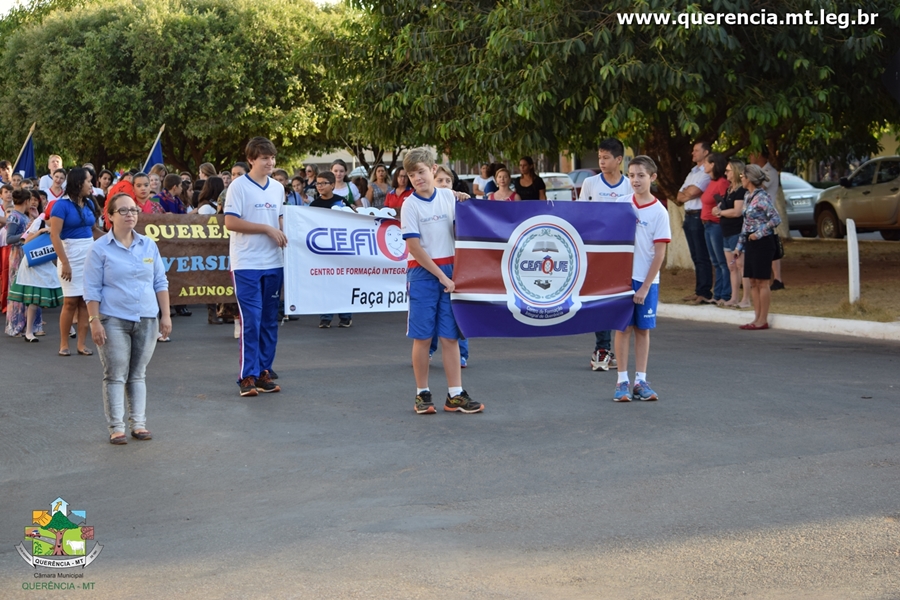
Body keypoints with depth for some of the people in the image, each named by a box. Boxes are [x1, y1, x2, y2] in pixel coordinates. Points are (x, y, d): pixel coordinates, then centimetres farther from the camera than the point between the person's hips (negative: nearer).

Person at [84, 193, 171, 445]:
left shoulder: (149, 245, 8)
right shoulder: (100, 249, -4)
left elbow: (160, 282, 12)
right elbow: (92, 289, -5)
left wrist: (165, 315, 7)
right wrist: (94, 321, -11)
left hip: (146, 320, 4)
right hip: (114, 320, -3)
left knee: (138, 374, 10)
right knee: (115, 376, -1)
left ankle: (139, 423, 16)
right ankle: (116, 428, 5)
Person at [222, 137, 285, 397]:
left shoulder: (278, 188, 12)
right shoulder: (239, 186, -6)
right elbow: (230, 222, -13)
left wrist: (283, 234, 2)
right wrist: (267, 229, -13)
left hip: (274, 263, 6)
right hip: (247, 265, -6)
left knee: (269, 321, 8)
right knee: (251, 321, -8)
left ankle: (264, 372, 16)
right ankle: (248, 376, -3)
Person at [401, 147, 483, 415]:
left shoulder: (449, 196, 6)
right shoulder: (410, 205, -5)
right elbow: (414, 247, -9)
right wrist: (441, 276, -11)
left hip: (450, 271, 3)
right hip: (423, 273, -3)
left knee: (450, 336, 4)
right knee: (422, 337, 1)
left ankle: (455, 395, 7)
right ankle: (422, 394, 10)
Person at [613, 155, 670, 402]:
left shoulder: (659, 212, -5)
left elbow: (659, 253, -7)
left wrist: (645, 286, -9)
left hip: (647, 280, -1)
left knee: (643, 329, 5)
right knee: (624, 328, 2)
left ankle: (641, 381, 11)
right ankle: (622, 382, 5)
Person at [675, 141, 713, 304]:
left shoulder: (707, 173, -9)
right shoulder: (692, 173, 20)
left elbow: (692, 192, -18)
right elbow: (679, 197, 15)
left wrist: (684, 193, 2)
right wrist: (688, 193, -5)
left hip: (699, 217, -9)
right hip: (689, 217, 9)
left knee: (702, 258, -7)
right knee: (695, 258, 12)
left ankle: (704, 292, -5)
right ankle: (698, 290, 17)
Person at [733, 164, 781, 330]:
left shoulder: (762, 197, -14)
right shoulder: (748, 197, 13)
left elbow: (776, 219, -20)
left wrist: (759, 233, -18)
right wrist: (739, 246, 17)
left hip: (762, 242, -9)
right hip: (751, 242, 9)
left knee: (762, 281, -3)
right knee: (753, 282, 9)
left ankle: (763, 320, 2)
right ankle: (757, 318, 15)